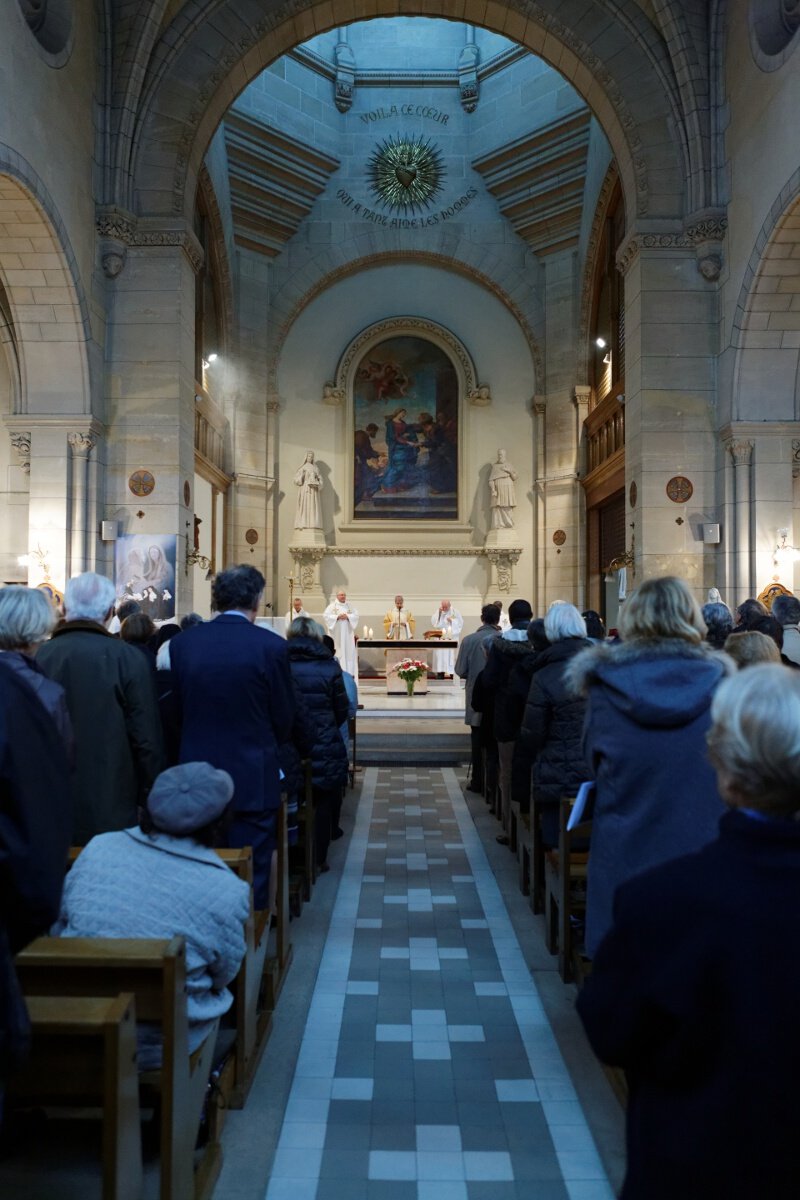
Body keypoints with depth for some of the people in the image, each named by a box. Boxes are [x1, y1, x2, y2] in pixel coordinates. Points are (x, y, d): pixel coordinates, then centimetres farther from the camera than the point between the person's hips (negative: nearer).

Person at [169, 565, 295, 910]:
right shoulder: (270, 646, -12)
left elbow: (178, 710, 5)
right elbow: (283, 718, -4)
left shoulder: (181, 643, -2)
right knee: (251, 879, 8)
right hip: (253, 780, -3)